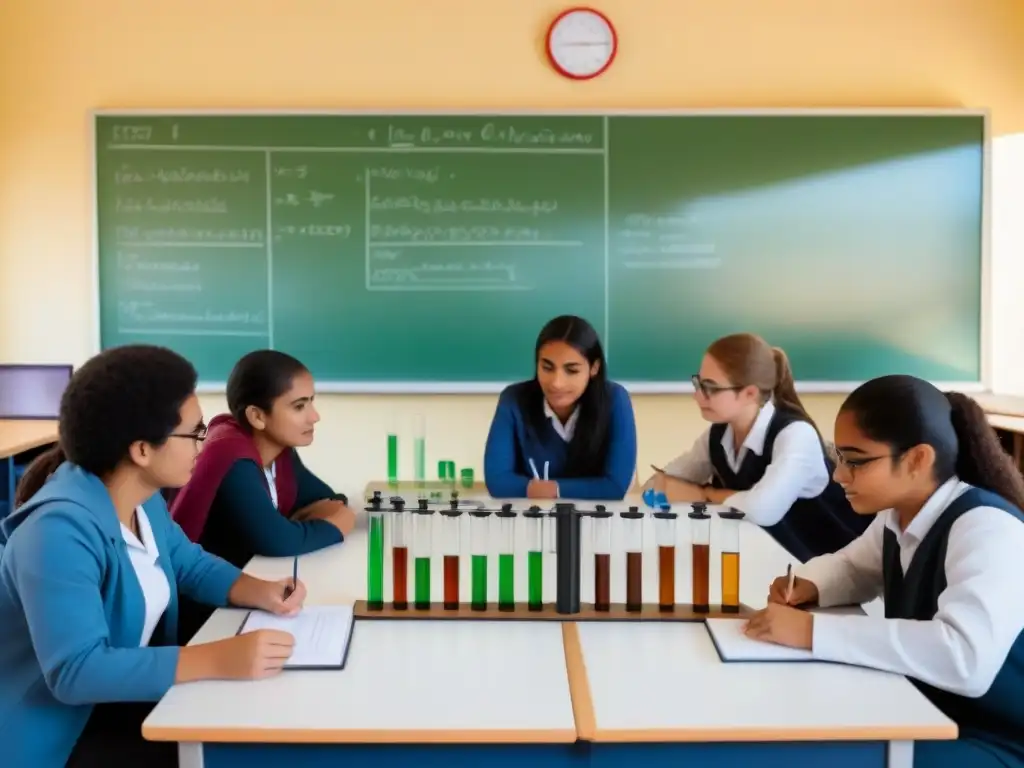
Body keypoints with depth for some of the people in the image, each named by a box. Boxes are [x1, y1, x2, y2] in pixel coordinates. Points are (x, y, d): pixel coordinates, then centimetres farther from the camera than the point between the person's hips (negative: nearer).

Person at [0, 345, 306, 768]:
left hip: (127, 700, 8)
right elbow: (75, 670, -36)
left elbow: (189, 562, 14)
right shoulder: (60, 531, -30)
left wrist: (258, 591, -7)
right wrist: (218, 660, -41)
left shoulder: (143, 499, 0)